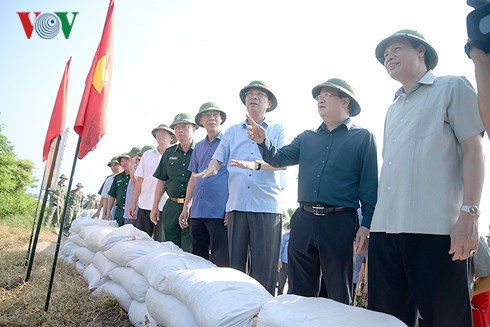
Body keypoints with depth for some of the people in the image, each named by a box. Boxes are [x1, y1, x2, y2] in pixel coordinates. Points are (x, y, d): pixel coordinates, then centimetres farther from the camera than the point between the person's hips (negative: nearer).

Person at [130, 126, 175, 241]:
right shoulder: (147, 154, 13)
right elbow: (139, 180, 14)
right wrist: (134, 202, 11)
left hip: (164, 207, -4)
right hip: (145, 205, 4)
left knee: (161, 243, 1)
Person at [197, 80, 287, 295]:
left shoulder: (277, 130, 9)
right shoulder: (232, 131, 19)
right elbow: (218, 158, 14)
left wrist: (257, 164, -22)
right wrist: (212, 167, -11)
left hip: (267, 206, -2)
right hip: (237, 205, 3)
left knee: (263, 269, 0)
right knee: (235, 264, 8)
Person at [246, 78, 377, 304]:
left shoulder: (362, 137, 2)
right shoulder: (306, 138, 16)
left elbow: (370, 185, -3)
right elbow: (278, 158, 9)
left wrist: (366, 225, -10)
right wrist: (263, 141, -11)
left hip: (339, 223, -4)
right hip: (303, 221, 5)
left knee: (339, 295, 9)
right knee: (299, 293, 14)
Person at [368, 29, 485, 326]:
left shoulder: (452, 87, 9)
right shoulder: (393, 109, 26)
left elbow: (473, 150, -1)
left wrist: (469, 212, -13)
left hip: (434, 227, -6)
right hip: (384, 227, 6)